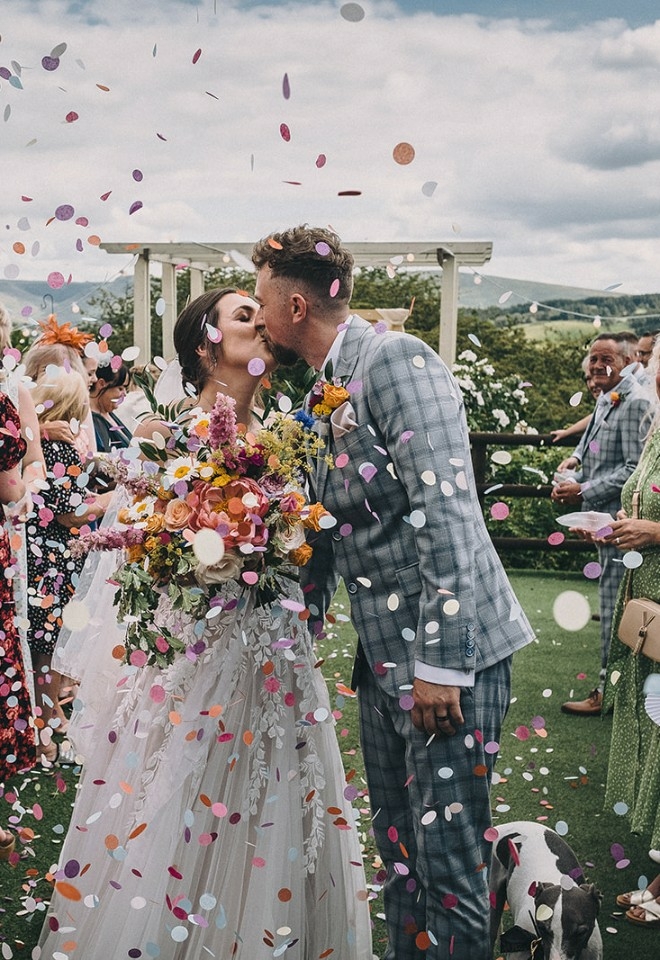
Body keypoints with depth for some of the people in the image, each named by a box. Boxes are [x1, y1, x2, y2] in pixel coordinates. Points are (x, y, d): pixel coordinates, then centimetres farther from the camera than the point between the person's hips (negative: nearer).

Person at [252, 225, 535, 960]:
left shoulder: (396, 361, -14)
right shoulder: (325, 397, 14)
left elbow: (446, 513, -22)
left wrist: (440, 663, -24)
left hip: (447, 653, -9)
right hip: (383, 655, 9)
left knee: (447, 859, 0)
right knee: (397, 847, 18)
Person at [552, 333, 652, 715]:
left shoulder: (635, 402, -17)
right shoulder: (607, 397, 11)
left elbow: (635, 468, -21)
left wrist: (584, 491, -18)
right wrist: (575, 459, 5)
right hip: (605, 516, 10)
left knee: (615, 605, -2)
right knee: (613, 601, 18)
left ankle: (608, 692, 7)